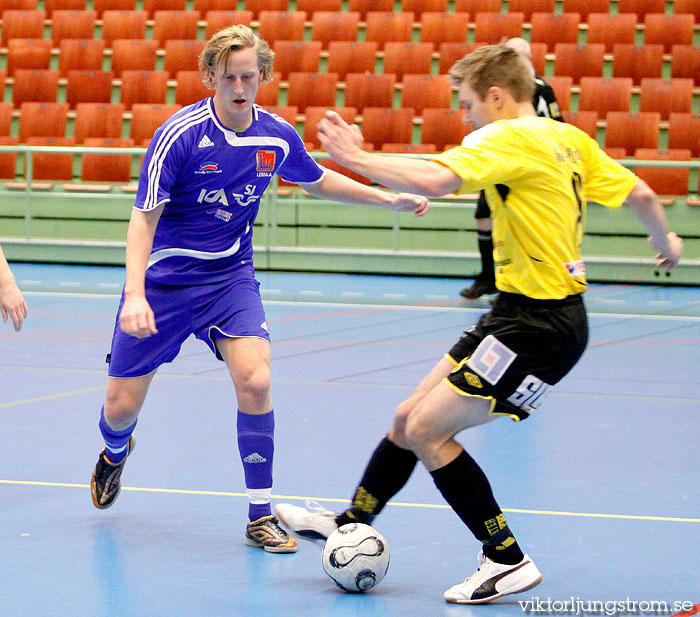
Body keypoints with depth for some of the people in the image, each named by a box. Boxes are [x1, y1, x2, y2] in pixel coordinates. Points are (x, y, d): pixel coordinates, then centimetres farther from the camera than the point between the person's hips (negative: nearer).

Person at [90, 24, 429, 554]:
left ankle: (261, 517, -9)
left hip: (230, 276, 2)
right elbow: (144, 218, -19)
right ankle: (115, 451, 43)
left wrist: (388, 198, 8)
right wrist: (135, 294, -31)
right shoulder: (180, 135, -20)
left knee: (255, 380, -22)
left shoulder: (277, 136, -6)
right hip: (164, 277, -2)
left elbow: (316, 181, 16)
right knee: (122, 406, 2)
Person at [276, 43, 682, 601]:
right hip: (518, 314, 10)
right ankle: (351, 523, 29)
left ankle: (507, 559, -2)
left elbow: (434, 180, -32)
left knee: (427, 431, -9)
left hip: (540, 324, -10)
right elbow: (640, 195, 15)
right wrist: (666, 241, 35)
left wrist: (352, 156, -22)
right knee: (409, 418, 14)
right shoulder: (569, 139, 11)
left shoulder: (509, 138, -16)